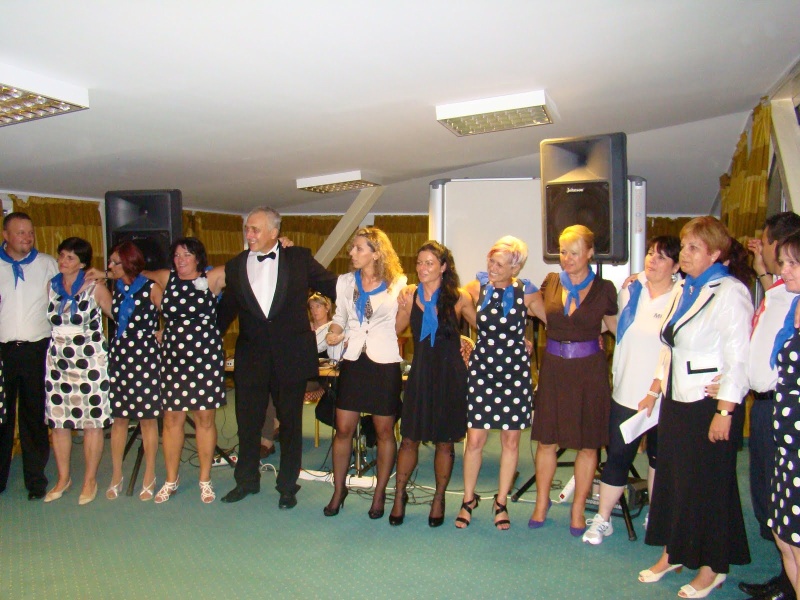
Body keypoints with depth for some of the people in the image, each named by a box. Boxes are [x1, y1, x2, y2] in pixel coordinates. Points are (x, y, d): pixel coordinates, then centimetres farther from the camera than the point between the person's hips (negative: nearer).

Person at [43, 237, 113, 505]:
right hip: (58, 362, 4)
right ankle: (63, 478, 25)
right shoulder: (52, 286, 7)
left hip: (91, 362, -4)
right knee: (58, 422, 8)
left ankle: (90, 480, 16)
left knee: (92, 422, 2)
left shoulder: (95, 288, -5)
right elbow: (52, 321, 17)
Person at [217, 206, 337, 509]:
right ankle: (247, 480, 34)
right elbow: (226, 310, 13)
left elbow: (333, 286, 3)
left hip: (291, 356, -2)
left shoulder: (299, 258, -1)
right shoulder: (235, 267, 7)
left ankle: (288, 486, 26)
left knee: (290, 423, 10)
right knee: (247, 422, 13)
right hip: (251, 357, 2)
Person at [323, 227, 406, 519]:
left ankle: (380, 493, 23)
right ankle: (338, 490, 21)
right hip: (353, 361, 3)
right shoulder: (345, 282, 8)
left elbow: (401, 323, 6)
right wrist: (334, 333, 0)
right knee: (343, 428, 4)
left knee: (384, 430, 7)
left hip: (384, 363, -3)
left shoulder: (397, 283, -2)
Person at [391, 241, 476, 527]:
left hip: (450, 376, -1)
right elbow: (394, 331, 5)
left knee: (445, 441, 9)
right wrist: (403, 307, -7)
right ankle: (399, 495, 24)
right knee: (409, 438, 4)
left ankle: (439, 498, 28)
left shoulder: (459, 298, -3)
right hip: (420, 374, 1)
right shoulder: (411, 296, 1)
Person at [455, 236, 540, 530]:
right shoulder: (477, 288, -4)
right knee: (475, 439, 1)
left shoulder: (526, 294, -6)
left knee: (511, 440, 8)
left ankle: (501, 502, 26)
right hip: (482, 368, 0)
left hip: (515, 371, 0)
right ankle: (468, 499, 22)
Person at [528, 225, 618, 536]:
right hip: (554, 368, 2)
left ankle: (578, 509, 22)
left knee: (588, 443, 6)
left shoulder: (604, 288, -2)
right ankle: (542, 503, 26)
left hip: (589, 370, -2)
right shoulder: (550, 282, 5)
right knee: (546, 440, 7)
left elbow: (616, 327, 6)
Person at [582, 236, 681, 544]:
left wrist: (654, 393, -13)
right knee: (617, 456, 3)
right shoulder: (630, 290, 5)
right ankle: (602, 520, 14)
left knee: (659, 456, 15)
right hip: (626, 392, 2)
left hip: (662, 397, -2)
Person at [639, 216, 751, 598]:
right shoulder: (684, 290, 11)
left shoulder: (730, 292, -13)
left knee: (708, 484, 4)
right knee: (672, 477, 14)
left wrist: (725, 411, -19)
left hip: (711, 404, -8)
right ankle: (673, 554, 30)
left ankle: (712, 567, 22)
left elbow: (738, 357, -17)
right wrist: (657, 386, 12)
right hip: (676, 401, 8)